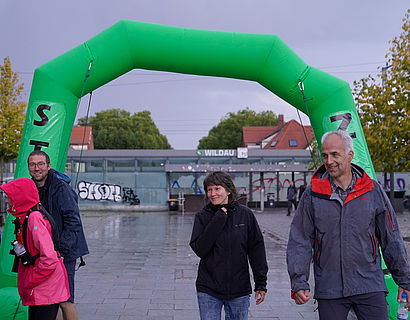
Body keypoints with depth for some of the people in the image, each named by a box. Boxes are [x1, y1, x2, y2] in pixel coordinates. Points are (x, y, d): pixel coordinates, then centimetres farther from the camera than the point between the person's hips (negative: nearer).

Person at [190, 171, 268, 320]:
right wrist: (218, 220, -15)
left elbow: (257, 249, 3)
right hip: (208, 291, 0)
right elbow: (199, 249, -12)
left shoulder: (245, 214, 0)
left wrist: (261, 283, 1)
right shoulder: (202, 216, -1)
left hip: (239, 290, 1)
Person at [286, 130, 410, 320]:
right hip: (329, 289, 0)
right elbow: (299, 243, 2)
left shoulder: (373, 190, 3)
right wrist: (299, 284, -5)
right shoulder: (312, 194, 1)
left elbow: (391, 240, 10)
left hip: (370, 285, 0)